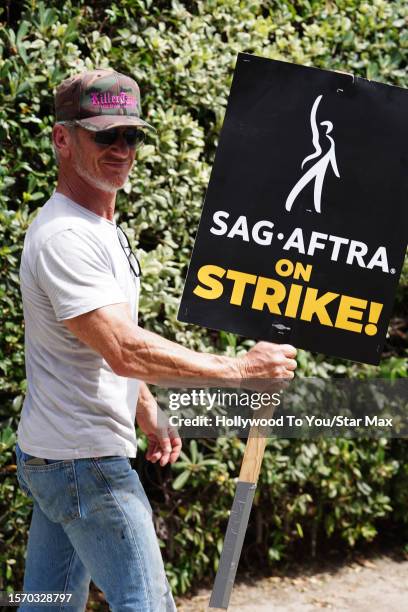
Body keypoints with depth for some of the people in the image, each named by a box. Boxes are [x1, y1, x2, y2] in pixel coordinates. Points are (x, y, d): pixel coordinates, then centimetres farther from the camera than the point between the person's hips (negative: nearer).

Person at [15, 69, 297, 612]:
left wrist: (149, 417, 23)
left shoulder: (104, 228, 15)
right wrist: (241, 368, -26)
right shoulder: (65, 236, -21)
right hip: (83, 462, -10)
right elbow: (126, 352, -30)